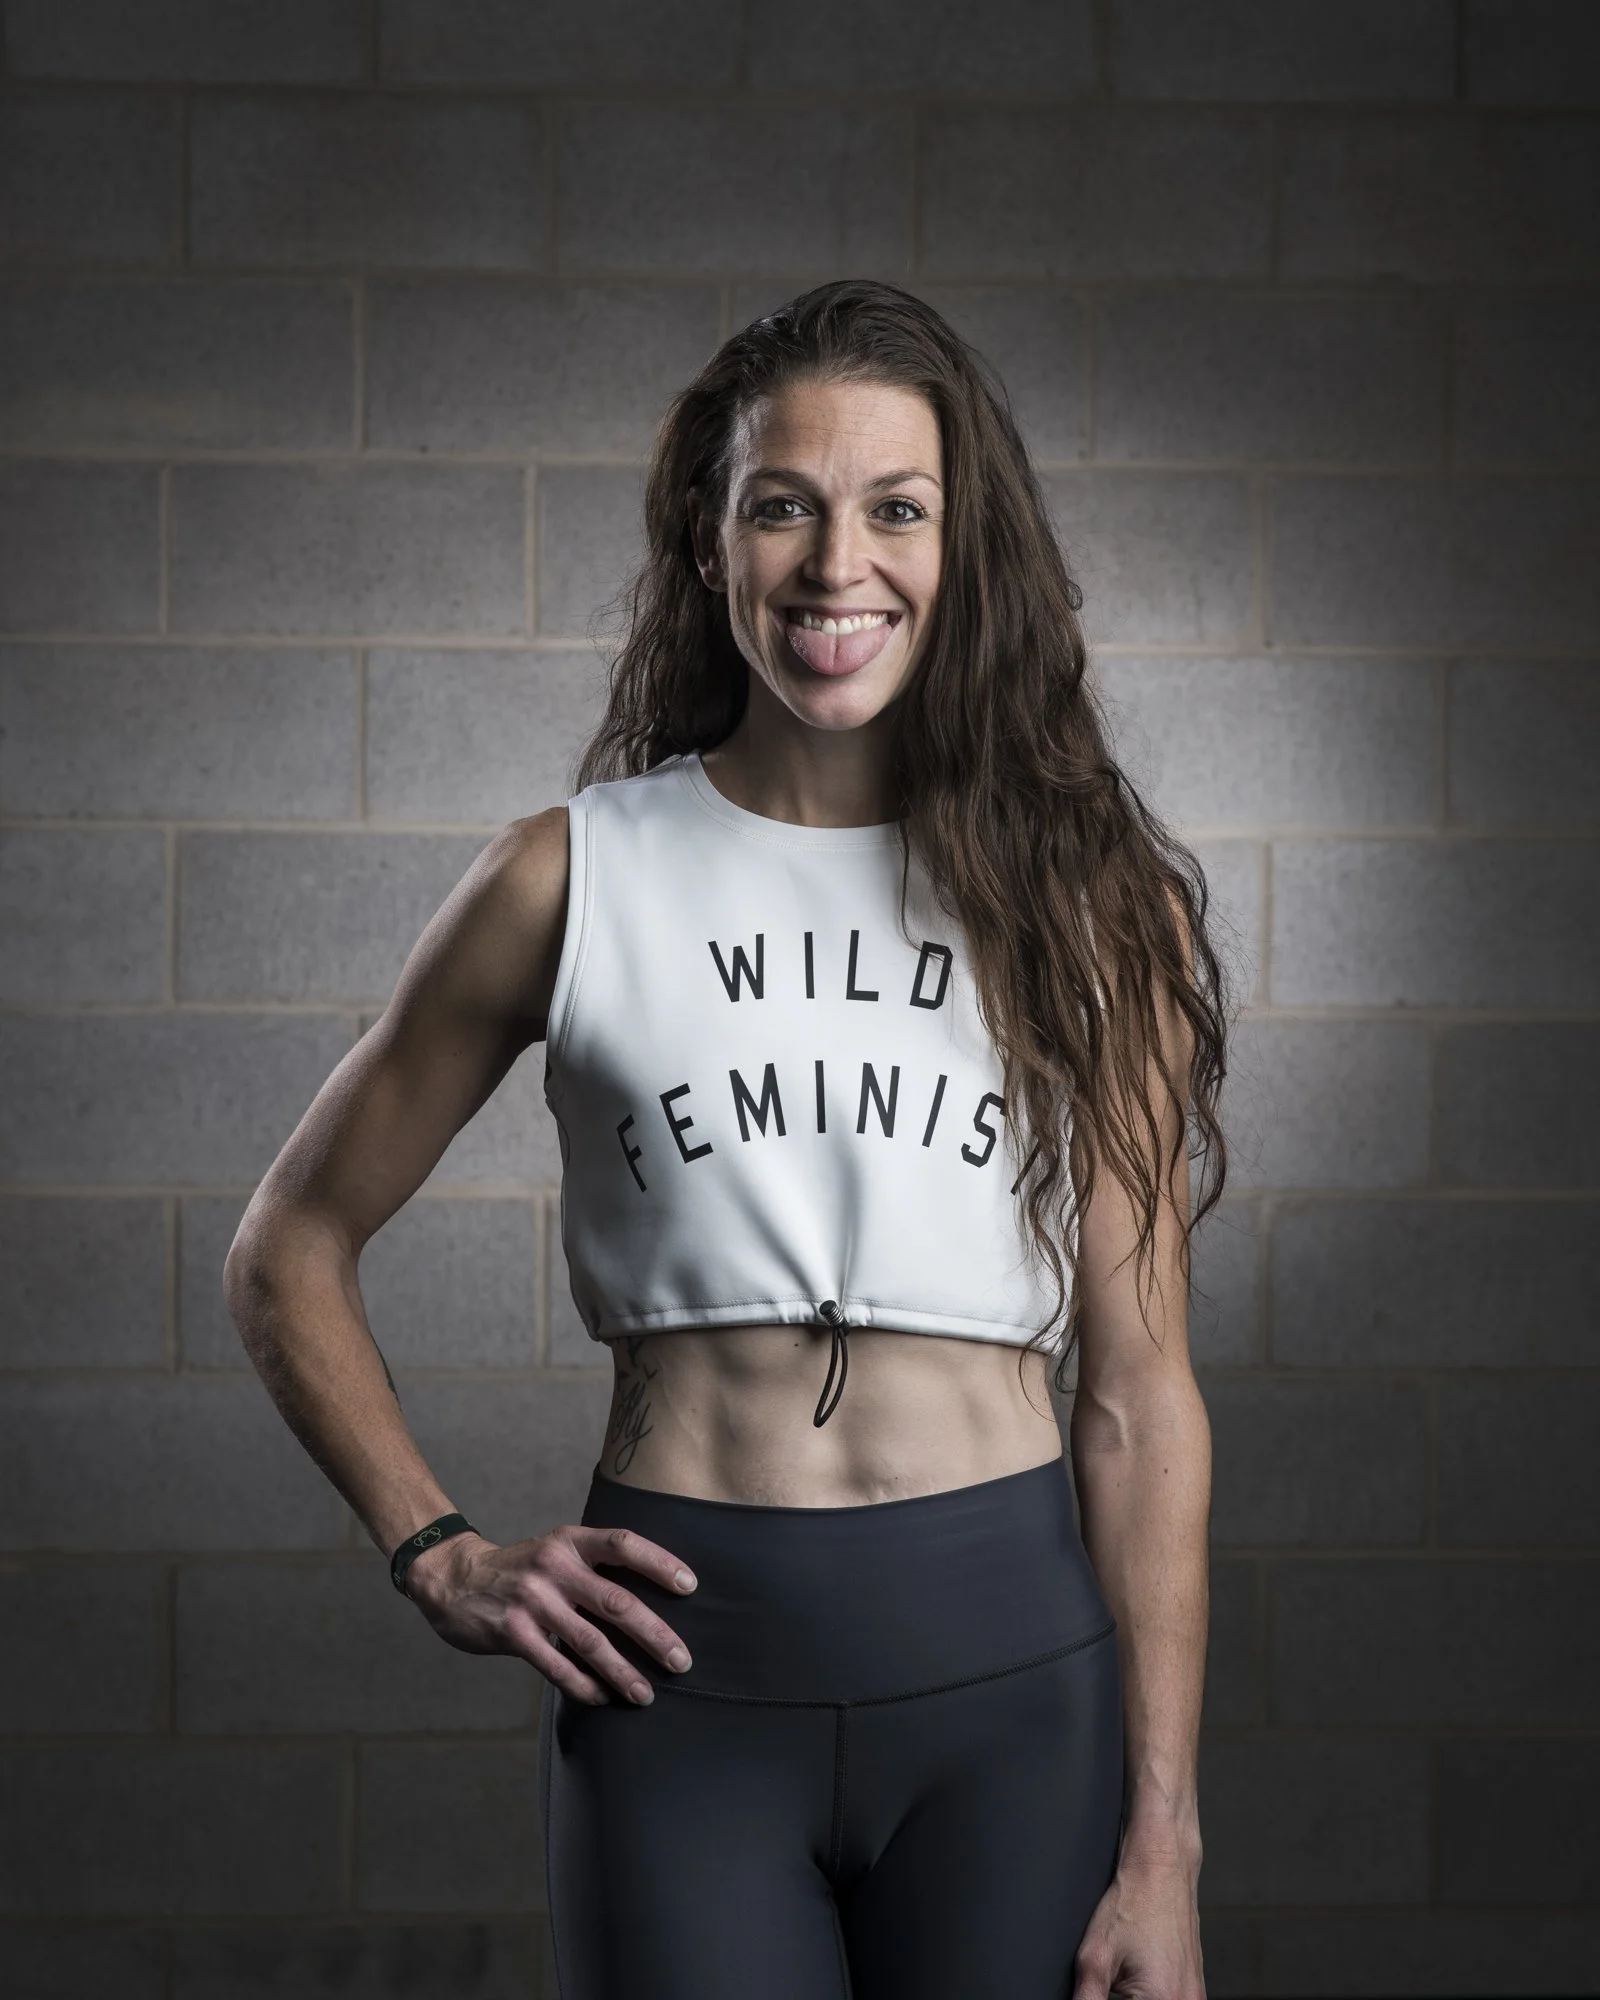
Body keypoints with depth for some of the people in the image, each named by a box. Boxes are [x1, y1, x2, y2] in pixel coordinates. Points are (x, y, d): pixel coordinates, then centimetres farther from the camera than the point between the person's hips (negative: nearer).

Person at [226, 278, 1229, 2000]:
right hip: (677, 1669, 0)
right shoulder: (574, 880, 2)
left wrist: (1162, 1841, -2)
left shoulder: (1092, 903, 3)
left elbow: (1140, 1394, 1)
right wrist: (440, 1558, 2)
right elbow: (289, 1253, 13)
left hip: (1011, 1675, 1)